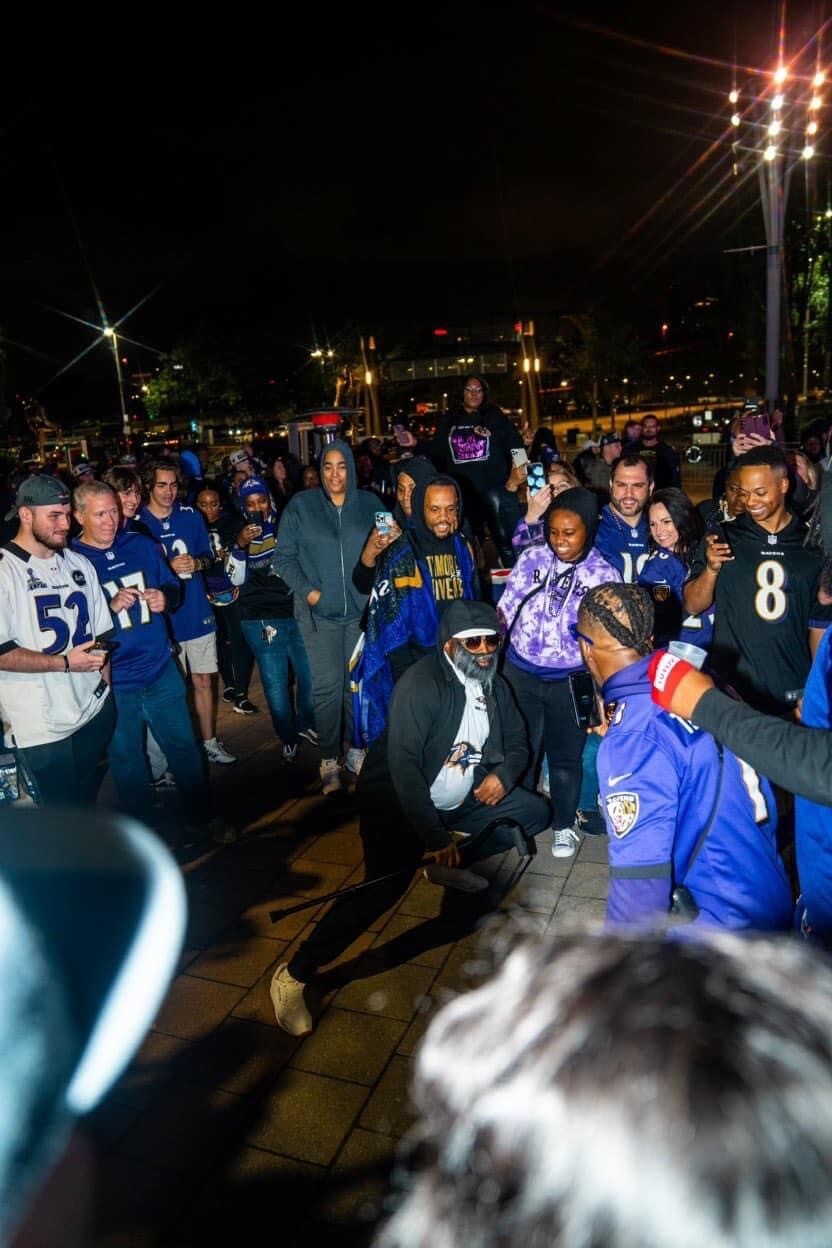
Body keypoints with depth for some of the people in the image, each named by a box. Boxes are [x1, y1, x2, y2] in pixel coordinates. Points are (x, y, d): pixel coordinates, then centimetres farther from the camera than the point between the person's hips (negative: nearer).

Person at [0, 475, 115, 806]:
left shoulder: (80, 564, 10)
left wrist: (106, 689, 8)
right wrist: (65, 663, -17)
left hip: (95, 710, 6)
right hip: (43, 725, -5)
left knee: (88, 806, 18)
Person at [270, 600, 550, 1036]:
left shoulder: (494, 684, 1)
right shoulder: (421, 683, -23)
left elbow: (517, 743, 9)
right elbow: (403, 763, -29)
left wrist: (504, 774, -15)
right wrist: (434, 836, -30)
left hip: (460, 800, 8)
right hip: (398, 803, -7)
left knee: (534, 811, 5)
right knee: (384, 886, -27)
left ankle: (448, 864, 17)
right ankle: (294, 975, -14)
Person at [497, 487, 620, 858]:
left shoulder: (603, 575, -8)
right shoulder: (532, 558, -4)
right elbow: (505, 609, 2)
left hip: (568, 681, -1)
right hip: (519, 672, 1)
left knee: (565, 756, 14)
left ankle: (563, 824, 36)